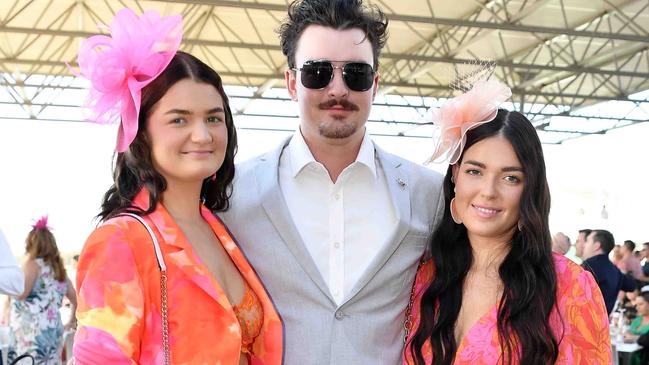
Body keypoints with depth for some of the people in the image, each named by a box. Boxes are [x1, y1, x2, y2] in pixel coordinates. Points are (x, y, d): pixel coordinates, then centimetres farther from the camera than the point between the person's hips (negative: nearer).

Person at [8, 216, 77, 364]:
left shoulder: (32, 264, -4)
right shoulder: (59, 269, 17)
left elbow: (20, 294, -15)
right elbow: (76, 299, 20)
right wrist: (71, 322, 29)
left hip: (31, 333, -7)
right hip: (52, 333, 7)